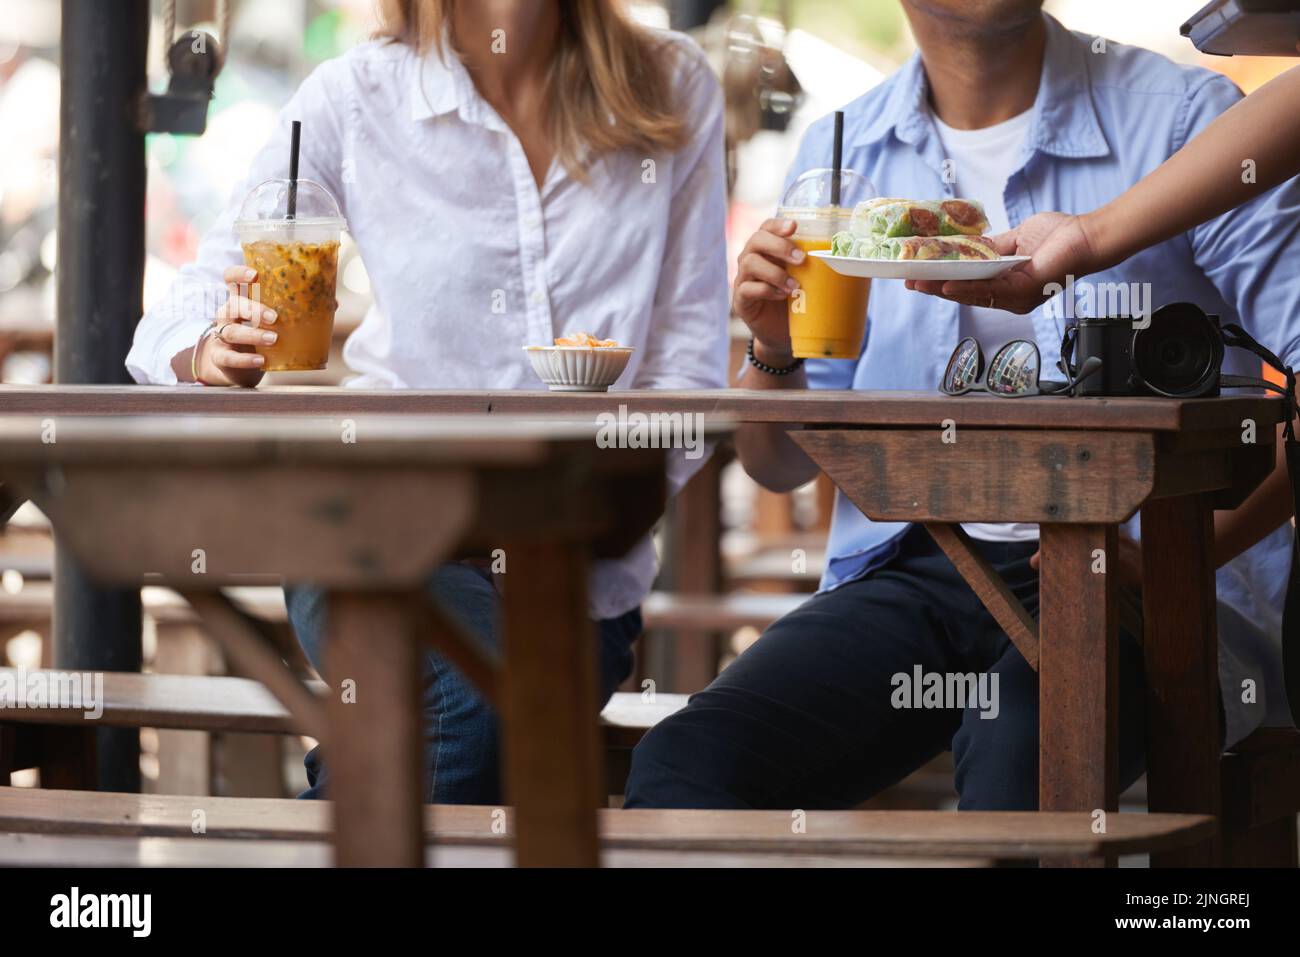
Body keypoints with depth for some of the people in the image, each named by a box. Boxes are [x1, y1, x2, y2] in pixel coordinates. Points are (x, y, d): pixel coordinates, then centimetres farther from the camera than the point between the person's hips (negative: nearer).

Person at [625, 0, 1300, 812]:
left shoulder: (1183, 117, -1)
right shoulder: (840, 151, 13)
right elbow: (783, 466, 16)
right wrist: (774, 352, -6)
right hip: (914, 572, 4)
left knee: (1018, 751, -38)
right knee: (682, 767, -24)